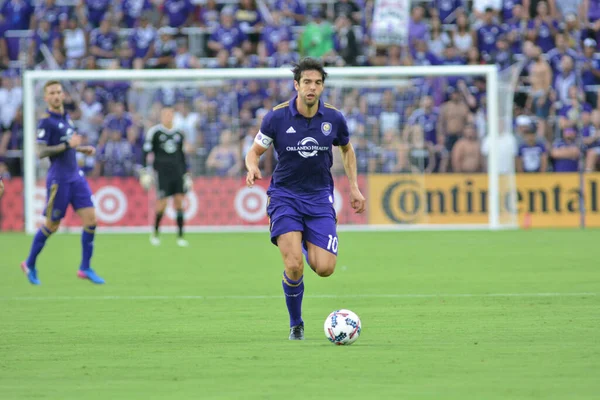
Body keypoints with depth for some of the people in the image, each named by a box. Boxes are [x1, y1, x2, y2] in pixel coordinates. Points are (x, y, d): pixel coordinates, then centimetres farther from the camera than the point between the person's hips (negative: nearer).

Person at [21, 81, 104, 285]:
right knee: (52, 225, 3)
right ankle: (30, 264, 22)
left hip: (76, 176, 7)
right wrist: (68, 145, -24)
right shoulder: (46, 121, -13)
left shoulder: (66, 117, 11)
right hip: (59, 180, -7)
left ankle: (85, 268, 5)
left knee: (90, 219, -2)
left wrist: (83, 149, 11)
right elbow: (41, 152, -21)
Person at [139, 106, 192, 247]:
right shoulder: (154, 132, 0)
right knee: (162, 202, -7)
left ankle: (180, 236, -1)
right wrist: (144, 171, -7)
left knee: (179, 201, -4)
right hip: (162, 172, -4)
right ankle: (155, 233, 12)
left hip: (177, 171, 4)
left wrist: (186, 174, 19)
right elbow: (146, 152, 0)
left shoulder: (178, 134, 14)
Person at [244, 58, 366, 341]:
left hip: (320, 197, 2)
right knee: (294, 266, -19)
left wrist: (354, 187, 10)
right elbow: (254, 151, 1)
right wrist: (252, 167, -23)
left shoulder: (334, 118, -3)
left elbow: (347, 149, 17)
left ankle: (306, 247, 28)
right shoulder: (276, 117, -10)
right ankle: (296, 325, 5)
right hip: (285, 195, -2)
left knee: (324, 268, -10)